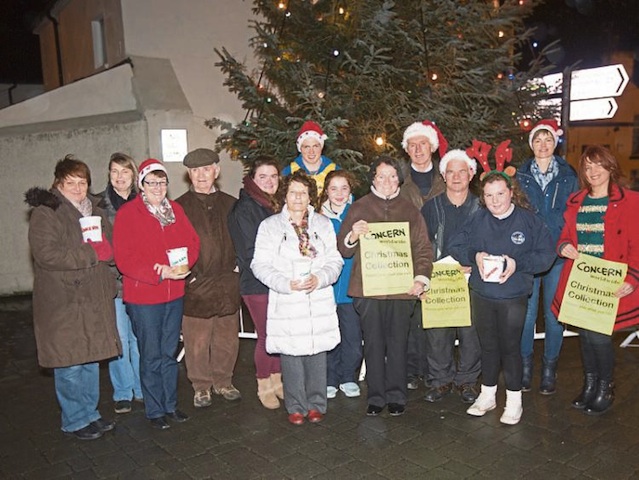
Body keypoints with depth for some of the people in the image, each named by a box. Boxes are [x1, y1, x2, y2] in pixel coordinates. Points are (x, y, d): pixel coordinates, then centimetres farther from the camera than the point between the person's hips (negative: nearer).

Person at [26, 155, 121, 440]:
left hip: (94, 298, 7)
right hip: (63, 302, -7)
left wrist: (106, 250, -3)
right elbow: (46, 254, -21)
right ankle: (75, 421, 17)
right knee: (69, 363, 1)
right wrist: (91, 254, -20)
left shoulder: (95, 210, 14)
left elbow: (111, 247, 21)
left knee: (91, 359, 14)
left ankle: (90, 414, 29)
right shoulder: (45, 213, -8)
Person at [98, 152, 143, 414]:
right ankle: (122, 393, 18)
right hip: (113, 281, -2)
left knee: (140, 338, 9)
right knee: (119, 339, 2)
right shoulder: (99, 204, 1)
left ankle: (142, 388, 24)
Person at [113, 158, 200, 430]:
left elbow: (192, 241, 7)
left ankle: (170, 405, 28)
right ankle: (155, 411, 20)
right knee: (151, 356, 5)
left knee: (169, 353, 15)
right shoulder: (127, 213, -8)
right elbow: (124, 259, -14)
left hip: (174, 294, 5)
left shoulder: (175, 210, 9)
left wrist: (183, 264, -13)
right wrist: (160, 273, -21)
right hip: (143, 297, -5)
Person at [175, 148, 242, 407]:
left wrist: (238, 264, 4)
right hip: (195, 285, -3)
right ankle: (201, 386, 22)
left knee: (227, 338, 11)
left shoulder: (230, 204, 11)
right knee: (197, 341, 4)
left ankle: (223, 381, 29)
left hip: (228, 283, 3)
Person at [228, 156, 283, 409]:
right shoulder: (243, 209, -9)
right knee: (266, 336, 1)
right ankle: (264, 387, 20)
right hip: (258, 284, -6)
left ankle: (277, 381, 26)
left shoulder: (279, 205, 13)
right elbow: (249, 253, -13)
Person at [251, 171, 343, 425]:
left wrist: (319, 279, -11)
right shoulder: (270, 225, 4)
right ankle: (296, 407, 19)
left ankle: (316, 404, 23)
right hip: (286, 303, -2)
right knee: (291, 355, 2)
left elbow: (335, 261, 8)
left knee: (317, 352, 6)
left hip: (319, 301, 2)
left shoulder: (323, 224, 11)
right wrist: (286, 284, -14)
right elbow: (260, 265, -1)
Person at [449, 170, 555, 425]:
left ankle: (514, 401, 24)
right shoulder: (477, 220, 1)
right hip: (481, 295, 3)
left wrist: (518, 264, -20)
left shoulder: (529, 220, -6)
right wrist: (475, 255, -14)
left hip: (513, 298, -3)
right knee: (488, 346, 16)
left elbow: (546, 254, -7)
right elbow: (455, 245, 5)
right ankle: (487, 395, 32)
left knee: (510, 347, 6)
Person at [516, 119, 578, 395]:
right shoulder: (520, 175, 5)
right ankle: (525, 365, 19)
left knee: (553, 312, 6)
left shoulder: (568, 175, 5)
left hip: (558, 254, 0)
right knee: (526, 312, 2)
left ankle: (549, 369, 20)